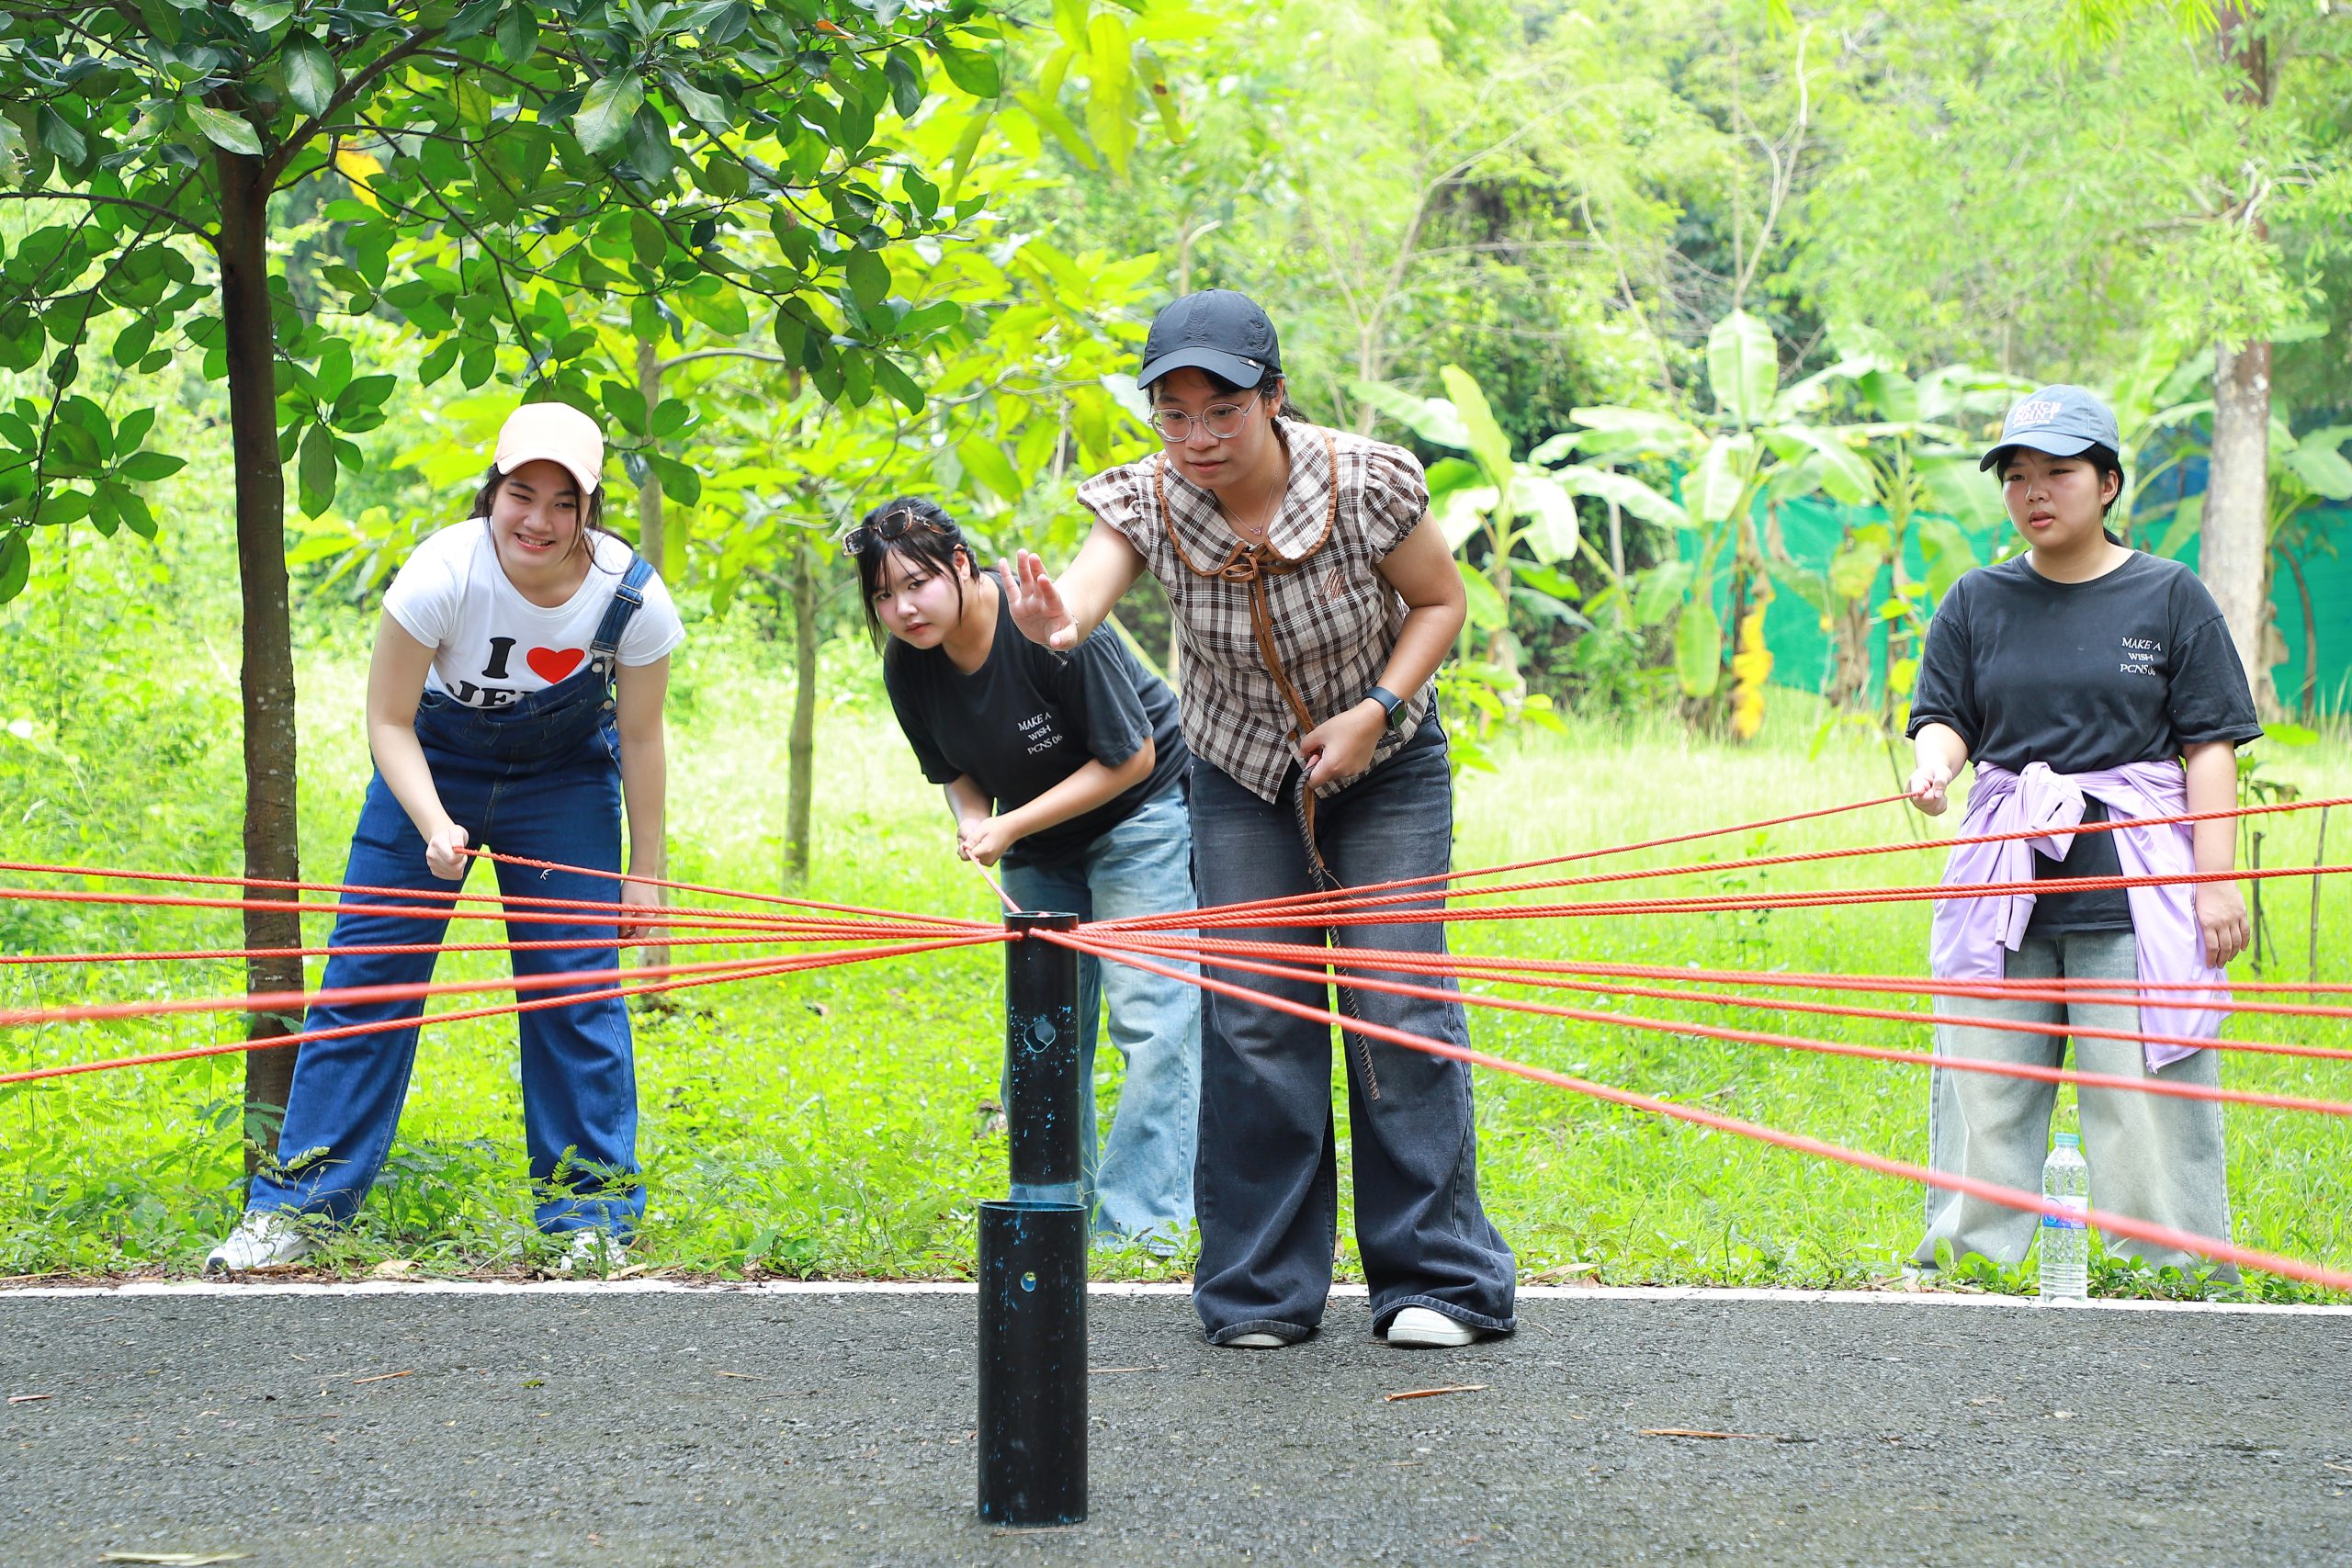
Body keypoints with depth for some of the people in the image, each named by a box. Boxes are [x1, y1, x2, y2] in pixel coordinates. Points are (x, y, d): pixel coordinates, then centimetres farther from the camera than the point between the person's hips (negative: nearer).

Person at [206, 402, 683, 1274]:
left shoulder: (632, 598, -25)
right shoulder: (441, 574, -30)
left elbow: (640, 738, -9)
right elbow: (389, 721, -18)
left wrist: (645, 870, -4)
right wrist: (435, 828, -32)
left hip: (563, 781, 1)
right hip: (433, 767, -1)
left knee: (575, 986, -6)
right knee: (367, 974, -5)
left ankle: (590, 1216, 5)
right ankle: (295, 1207, 1)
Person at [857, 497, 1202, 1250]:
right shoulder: (907, 667, -10)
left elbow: (1131, 758, -22)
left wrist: (1012, 825, -23)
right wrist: (974, 820, -17)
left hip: (1141, 813, -6)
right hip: (1039, 849, 7)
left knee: (1150, 1015, -14)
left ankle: (1140, 1220, -15)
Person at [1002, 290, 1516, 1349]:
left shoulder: (1364, 484, -24)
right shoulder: (1149, 502, -20)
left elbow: (1440, 599, -9)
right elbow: (1091, 579, -41)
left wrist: (1374, 713, -22)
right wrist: (1055, 622, -65)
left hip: (1385, 765, -2)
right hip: (1243, 777, 2)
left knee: (1399, 1006, -6)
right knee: (1250, 1016, -2)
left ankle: (1440, 1280, 3)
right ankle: (1262, 1290, 8)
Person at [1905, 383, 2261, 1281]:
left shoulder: (2170, 596, 3)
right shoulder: (1977, 602, 11)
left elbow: (2209, 743, 1)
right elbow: (1945, 717, 8)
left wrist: (2216, 878, -6)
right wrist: (1934, 767, -16)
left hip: (2136, 880, -3)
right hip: (2004, 879, 3)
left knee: (2145, 1099, -5)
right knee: (1984, 1090, 2)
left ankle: (2171, 1269, 2)